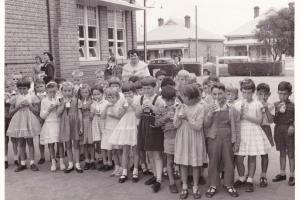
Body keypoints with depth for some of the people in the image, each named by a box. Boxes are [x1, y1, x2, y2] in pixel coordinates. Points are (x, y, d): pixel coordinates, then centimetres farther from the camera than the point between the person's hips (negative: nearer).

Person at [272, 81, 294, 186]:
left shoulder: (292, 105, -4)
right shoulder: (276, 105, 4)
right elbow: (273, 119, 0)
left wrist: (292, 126, -21)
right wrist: (278, 111, -14)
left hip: (289, 130, -3)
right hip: (279, 129, 3)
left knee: (291, 153, 3)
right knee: (282, 152, 14)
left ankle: (292, 175, 12)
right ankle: (282, 173, 24)